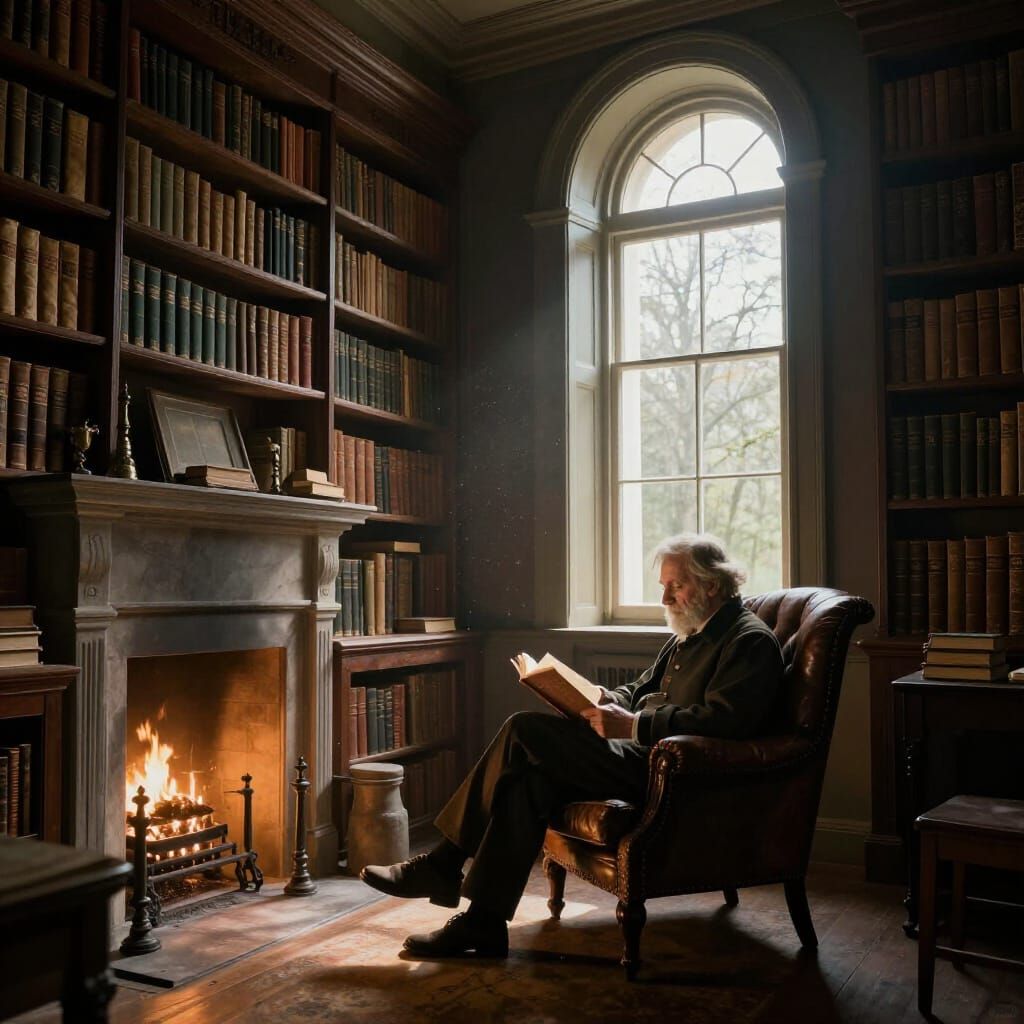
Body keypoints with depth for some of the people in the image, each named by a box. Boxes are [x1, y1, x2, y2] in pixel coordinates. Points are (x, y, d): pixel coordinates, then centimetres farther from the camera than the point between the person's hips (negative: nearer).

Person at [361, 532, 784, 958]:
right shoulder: (689, 636, 22)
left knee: (523, 731, -18)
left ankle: (443, 864, -7)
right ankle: (483, 924, -9)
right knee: (529, 776, -14)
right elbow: (638, 691, 25)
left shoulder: (750, 641, -7)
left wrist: (632, 725, -22)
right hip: (641, 753, 9)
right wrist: (603, 703, 2)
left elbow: (722, 720, -21)